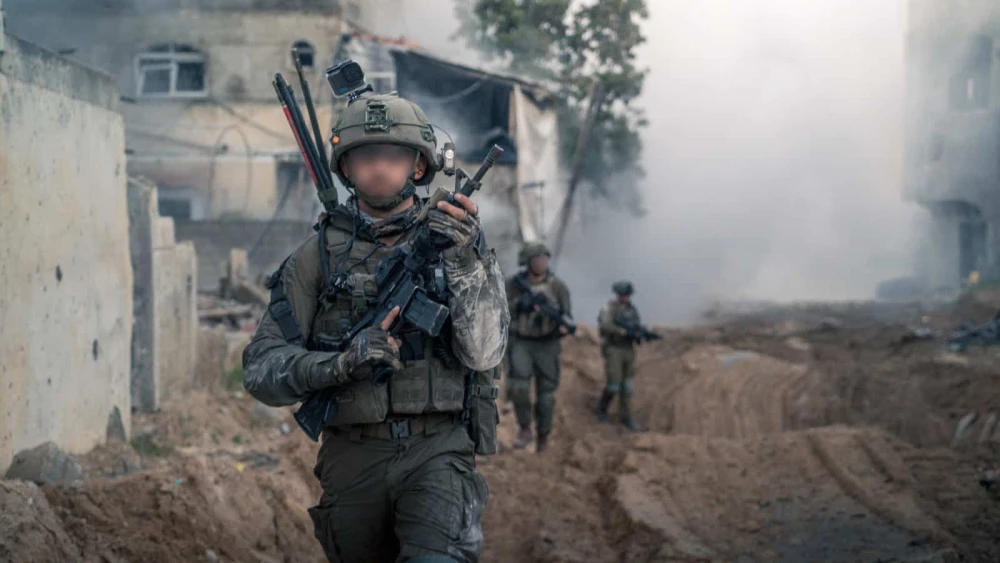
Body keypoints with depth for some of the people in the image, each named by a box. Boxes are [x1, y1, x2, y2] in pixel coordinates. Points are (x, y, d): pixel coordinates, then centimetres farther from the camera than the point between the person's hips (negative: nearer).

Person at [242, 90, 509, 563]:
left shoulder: (459, 241, 4)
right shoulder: (319, 255, 4)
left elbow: (484, 353, -7)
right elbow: (261, 369, -2)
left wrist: (465, 261, -20)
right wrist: (339, 364, -20)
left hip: (437, 452, -2)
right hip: (353, 457, 2)